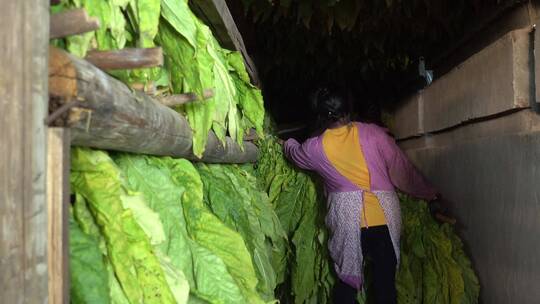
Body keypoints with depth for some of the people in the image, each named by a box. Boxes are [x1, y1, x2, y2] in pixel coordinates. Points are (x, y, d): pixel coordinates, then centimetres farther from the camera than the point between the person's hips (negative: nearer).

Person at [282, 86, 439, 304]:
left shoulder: (315, 148, 2)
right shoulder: (373, 133, -1)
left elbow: (294, 153, 25)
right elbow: (402, 170, 4)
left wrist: (288, 142, 48)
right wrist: (429, 193, 18)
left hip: (346, 218, 0)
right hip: (385, 214, 1)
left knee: (347, 279, 14)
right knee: (385, 281, 11)